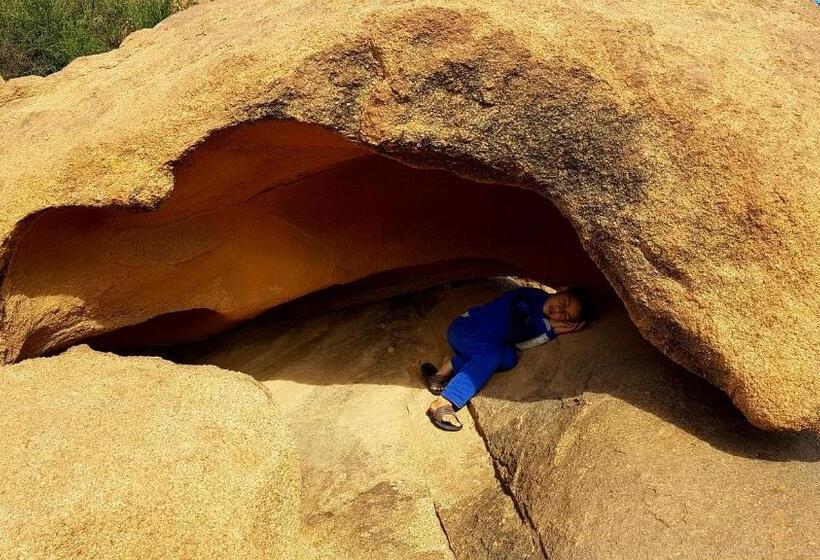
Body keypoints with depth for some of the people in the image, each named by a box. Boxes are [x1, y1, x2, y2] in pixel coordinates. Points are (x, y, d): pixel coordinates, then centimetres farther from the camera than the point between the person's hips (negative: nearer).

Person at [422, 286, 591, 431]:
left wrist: (552, 331, -16)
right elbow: (514, 334, -25)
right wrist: (548, 326, -20)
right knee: (494, 353, -35)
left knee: (509, 357, -24)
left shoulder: (545, 320, 1)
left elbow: (519, 344, -10)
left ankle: (453, 365, -17)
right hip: (465, 326, -6)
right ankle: (442, 403, -42)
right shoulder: (531, 298, -18)